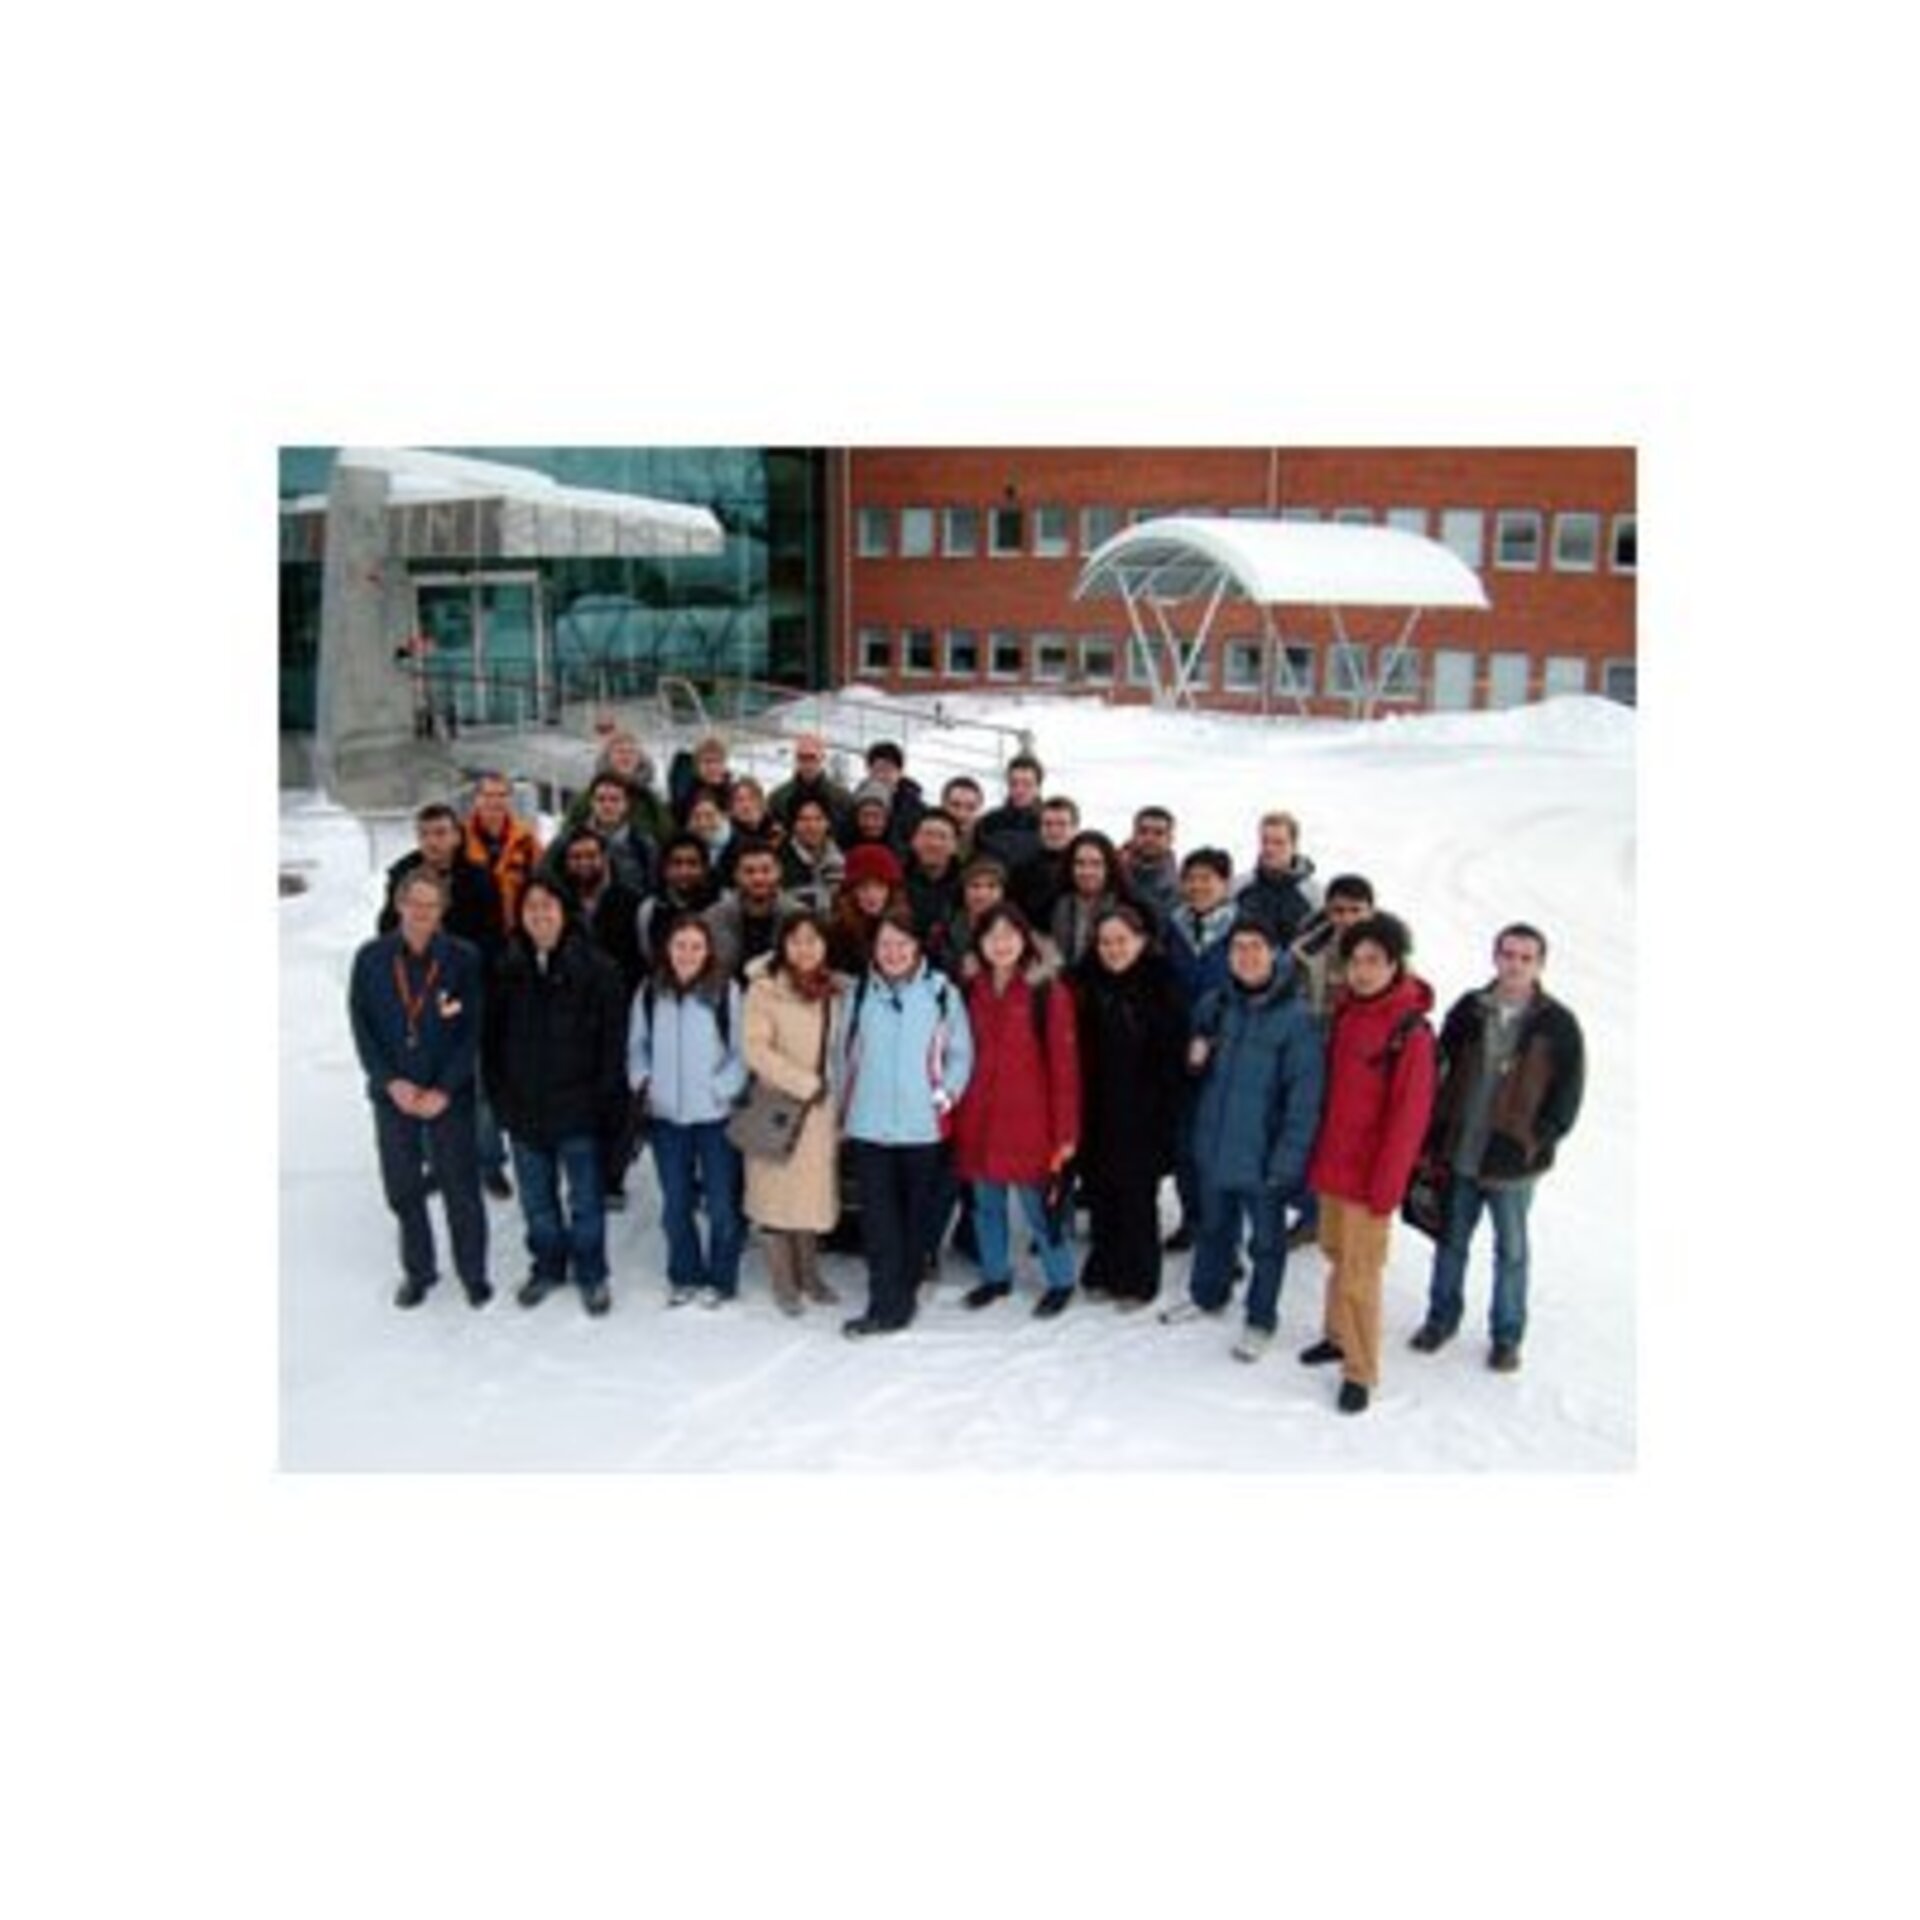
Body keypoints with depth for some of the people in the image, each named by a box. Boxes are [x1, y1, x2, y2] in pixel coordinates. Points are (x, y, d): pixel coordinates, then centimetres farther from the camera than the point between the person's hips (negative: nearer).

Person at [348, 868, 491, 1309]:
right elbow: (362, 1028, 0)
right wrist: (392, 1082, -10)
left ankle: (473, 1273, 19)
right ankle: (418, 1271, 28)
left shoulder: (463, 958, -7)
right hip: (392, 1093, 2)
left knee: (461, 1187, 3)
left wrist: (443, 1090, -12)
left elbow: (473, 1032, -6)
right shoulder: (371, 958, -2)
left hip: (449, 1095, -2)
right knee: (402, 1188, 11)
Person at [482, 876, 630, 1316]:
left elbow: (613, 1041, -9)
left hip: (578, 1107, -4)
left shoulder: (597, 969, -10)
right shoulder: (508, 970, 2)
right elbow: (491, 1038, 9)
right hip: (524, 1109, 4)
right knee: (537, 1199, 17)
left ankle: (591, 1274, 23)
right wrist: (499, 1094, 4)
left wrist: (607, 1099, -11)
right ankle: (547, 1267, 35)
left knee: (586, 1199, 6)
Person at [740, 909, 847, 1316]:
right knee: (778, 1191, 2)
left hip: (822, 1108, 4)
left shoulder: (837, 990, 6)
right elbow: (756, 1050, -14)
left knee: (814, 1189, 10)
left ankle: (809, 1274, 25)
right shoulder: (765, 989, -8)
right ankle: (784, 1283, 14)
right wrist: (805, 1083, -17)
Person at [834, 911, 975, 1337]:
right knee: (878, 1219, -2)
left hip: (923, 1126, -1)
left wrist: (945, 1097, -8)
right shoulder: (861, 994, 5)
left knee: (916, 1216, 9)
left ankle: (902, 1297, 23)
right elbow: (846, 1054, 12)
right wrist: (845, 1109, 9)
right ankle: (884, 1305, 3)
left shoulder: (942, 992, -3)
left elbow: (961, 1055, 2)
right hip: (869, 1126, 1)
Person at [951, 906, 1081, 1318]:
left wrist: (1065, 1130, -12)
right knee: (986, 1205, 15)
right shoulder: (974, 991, 6)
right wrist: (955, 1113, 4)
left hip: (1028, 1122, -5)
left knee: (1038, 1205, 2)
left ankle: (1061, 1281, 21)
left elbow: (1064, 1064, -10)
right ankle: (995, 1275, 34)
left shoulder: (1049, 991, -9)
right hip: (979, 1121, 5)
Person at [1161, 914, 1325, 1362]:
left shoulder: (1296, 1017, -17)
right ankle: (1207, 1294, 44)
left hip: (1263, 1154, -5)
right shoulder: (1214, 1006, 0)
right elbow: (1195, 1065, 17)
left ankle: (1261, 1320, 29)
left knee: (1266, 1240, 12)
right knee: (1214, 1227, 23)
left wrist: (1288, 1158, -20)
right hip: (1214, 1147, 5)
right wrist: (1195, 1059, -7)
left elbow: (1303, 1096, -17)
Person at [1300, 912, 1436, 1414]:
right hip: (1332, 1165, 6)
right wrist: (1317, 1158, 14)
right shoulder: (1345, 1013, 5)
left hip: (1370, 1175, -6)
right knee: (1337, 1256, 18)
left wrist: (1385, 1185, -14)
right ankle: (1339, 1336, 35)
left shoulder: (1411, 1032, -15)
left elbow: (1408, 1117, -15)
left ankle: (1360, 1371, 11)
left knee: (1359, 1275, -2)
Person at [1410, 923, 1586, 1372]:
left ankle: (1507, 1336, 28)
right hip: (1459, 1155, 2)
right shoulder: (1468, 1011, 0)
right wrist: (1438, 1135, 0)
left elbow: (1568, 1097, -4)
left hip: (1513, 1164, -2)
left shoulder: (1558, 1025, -7)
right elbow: (1440, 1073, 6)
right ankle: (1442, 1317, 34)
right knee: (1451, 1242, 16)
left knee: (1511, 1252, 12)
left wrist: (1534, 1143, -10)